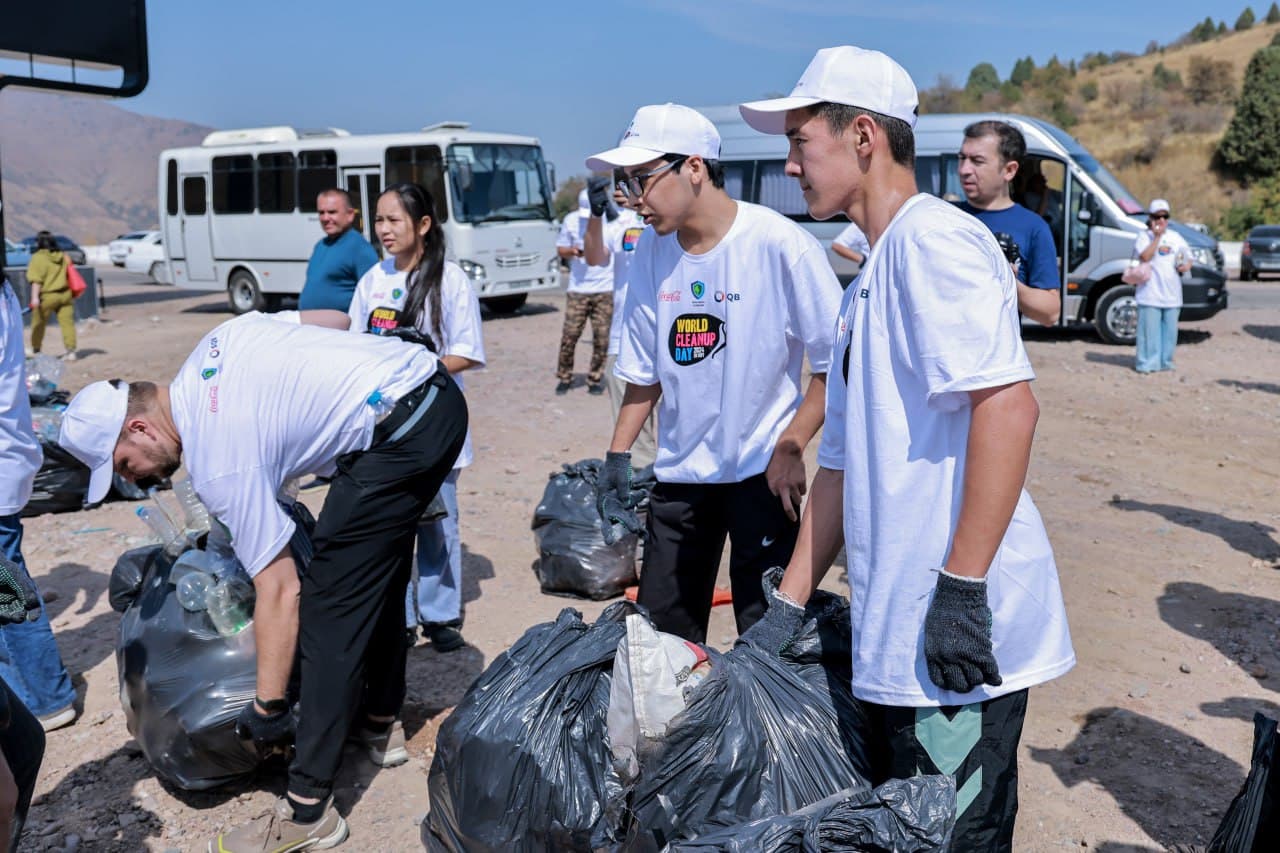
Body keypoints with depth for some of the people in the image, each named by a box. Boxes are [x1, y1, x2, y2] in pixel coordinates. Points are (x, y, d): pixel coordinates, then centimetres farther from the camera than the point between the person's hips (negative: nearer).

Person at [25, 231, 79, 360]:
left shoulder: (38, 258, -6)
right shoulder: (64, 256, 11)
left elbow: (37, 279, -15)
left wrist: (35, 297, -19)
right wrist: (72, 295, 26)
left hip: (48, 296, -4)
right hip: (65, 295, 4)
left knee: (39, 324, 11)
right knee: (67, 322, 1)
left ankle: (36, 350, 21)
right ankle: (71, 351, -5)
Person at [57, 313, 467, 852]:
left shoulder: (219, 461, -11)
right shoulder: (205, 353, 11)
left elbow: (279, 592, -10)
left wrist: (267, 709, -1)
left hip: (398, 432, -10)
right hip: (436, 387, 11)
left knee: (330, 606, -5)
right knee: (377, 569, 24)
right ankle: (380, 721, 37)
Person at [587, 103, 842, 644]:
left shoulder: (779, 243, -16)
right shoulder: (652, 250, 2)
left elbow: (836, 361, -11)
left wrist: (790, 449, -14)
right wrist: (617, 458, 8)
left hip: (761, 473, -5)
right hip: (678, 473, 5)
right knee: (659, 631, 10)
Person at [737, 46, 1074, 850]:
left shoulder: (933, 238, -10)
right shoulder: (868, 285, 18)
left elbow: (1008, 405, -22)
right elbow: (842, 464, 19)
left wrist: (961, 587, -23)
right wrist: (788, 606, 18)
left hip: (958, 634, -9)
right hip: (895, 639, 10)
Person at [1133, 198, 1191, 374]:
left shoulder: (1176, 237, 16)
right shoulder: (1144, 237, 0)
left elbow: (1188, 259, 22)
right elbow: (1145, 257, -17)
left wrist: (1186, 266, 0)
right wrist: (1157, 236, -16)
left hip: (1172, 294, 5)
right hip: (1151, 293, -5)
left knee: (1170, 329, 8)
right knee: (1150, 329, -6)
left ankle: (1166, 361, 17)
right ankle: (1147, 363, 0)